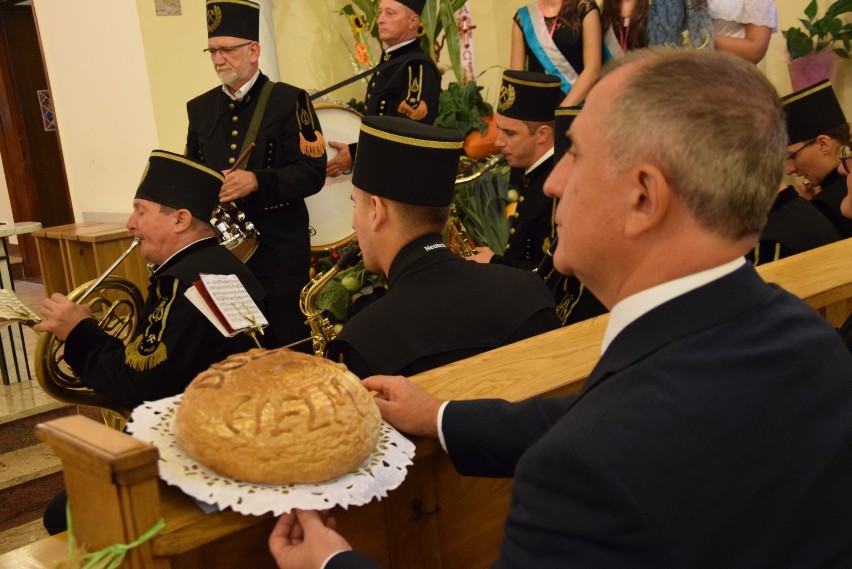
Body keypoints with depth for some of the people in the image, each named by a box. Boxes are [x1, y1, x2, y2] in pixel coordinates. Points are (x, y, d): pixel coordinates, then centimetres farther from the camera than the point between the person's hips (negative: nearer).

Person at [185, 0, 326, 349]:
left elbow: (312, 173, -12)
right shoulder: (200, 108, 12)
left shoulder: (289, 101, -5)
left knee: (290, 346, 2)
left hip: (279, 248, -4)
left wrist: (257, 181, -25)